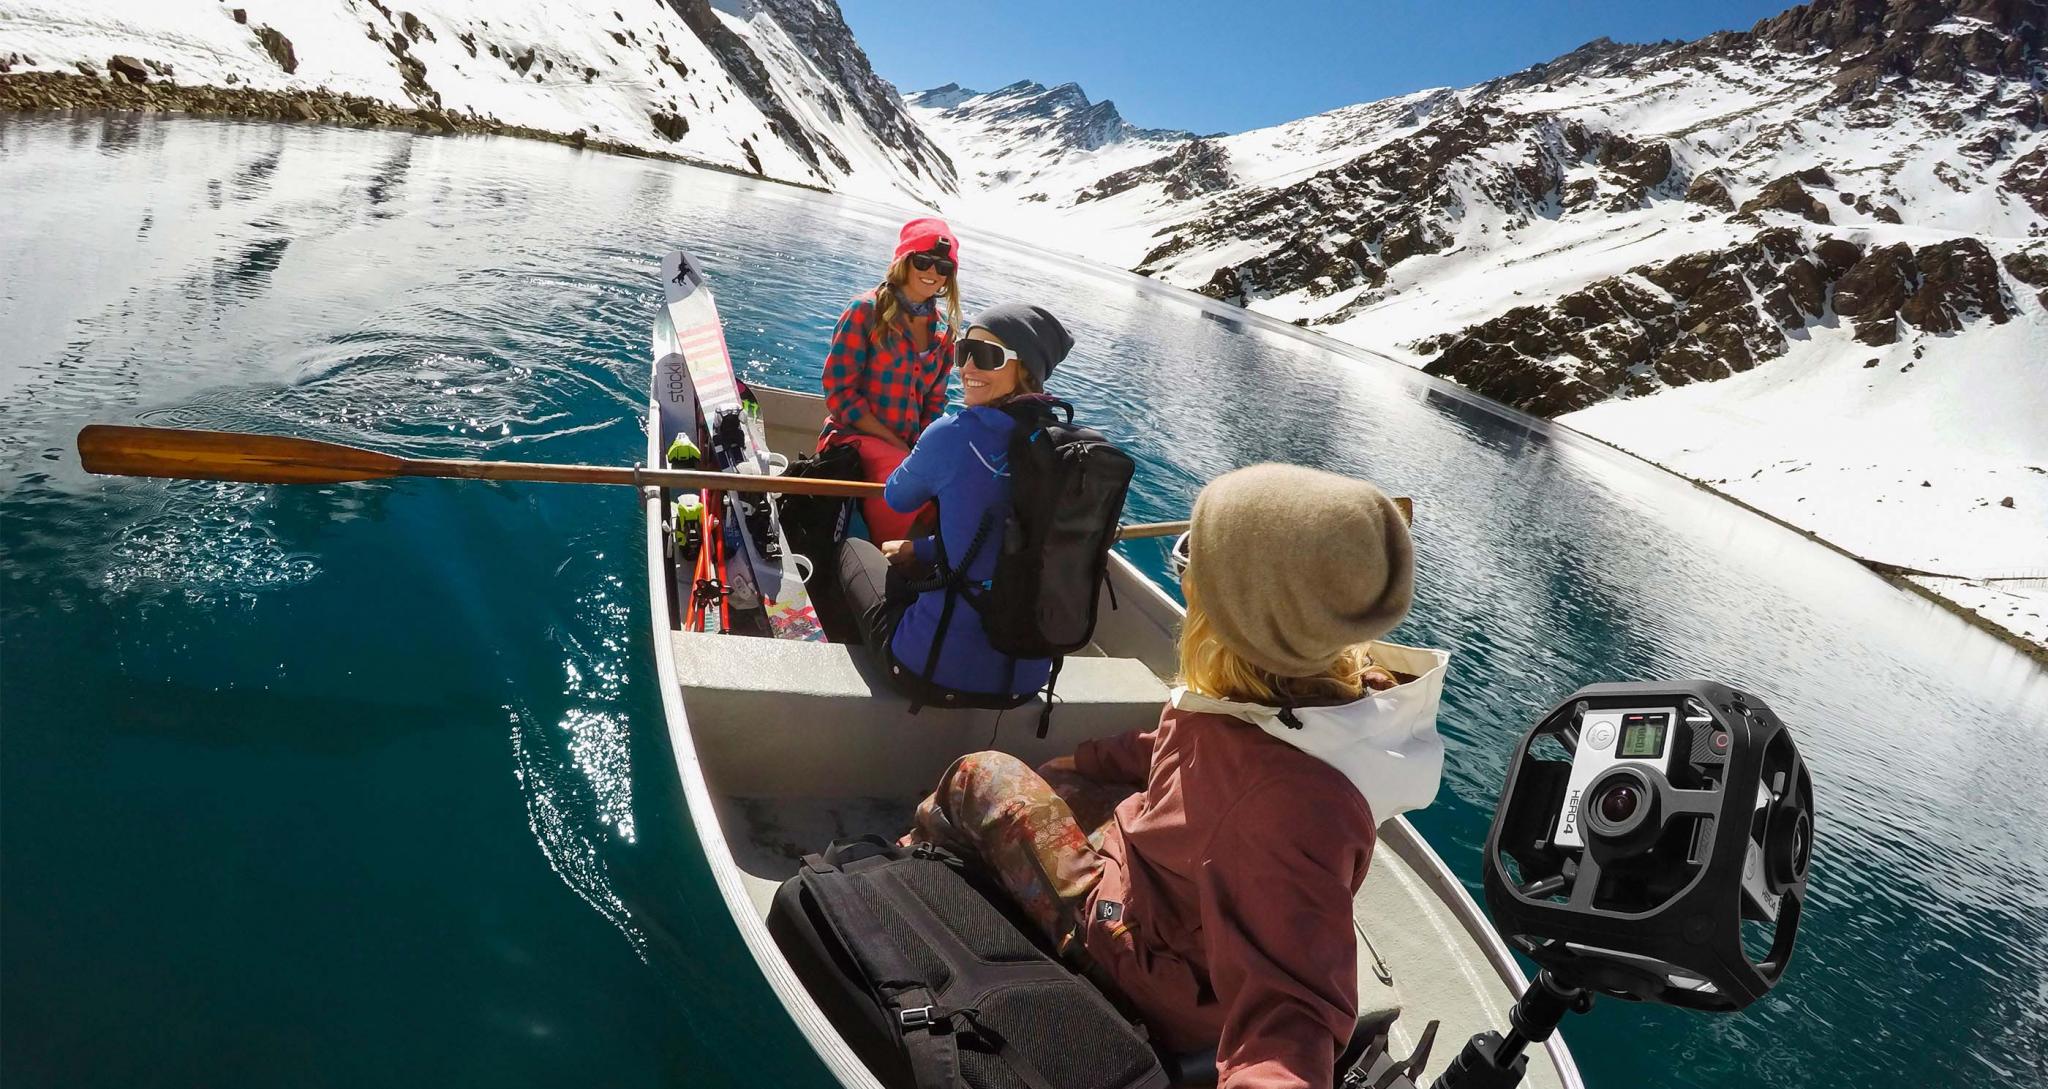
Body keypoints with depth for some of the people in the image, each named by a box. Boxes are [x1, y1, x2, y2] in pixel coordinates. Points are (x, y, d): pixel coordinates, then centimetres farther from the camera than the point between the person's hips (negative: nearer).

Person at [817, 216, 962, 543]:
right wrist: (895, 444, -13)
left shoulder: (943, 332, 12)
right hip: (855, 437, -5)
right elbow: (839, 392, -9)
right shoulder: (867, 311, -4)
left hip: (910, 447, 5)